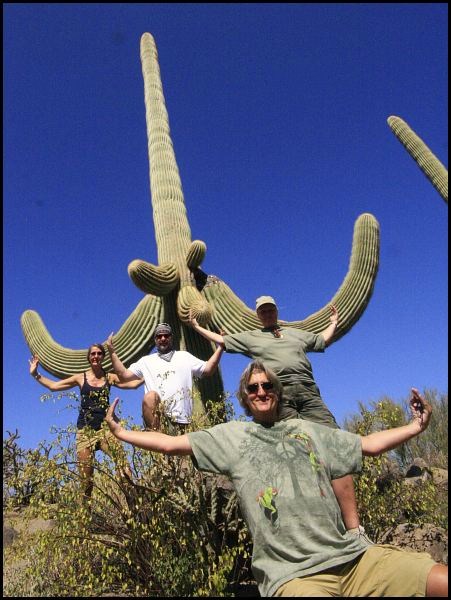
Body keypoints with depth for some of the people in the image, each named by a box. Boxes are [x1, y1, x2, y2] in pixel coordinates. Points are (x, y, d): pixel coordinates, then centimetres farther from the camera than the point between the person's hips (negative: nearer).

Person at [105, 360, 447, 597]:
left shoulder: (305, 430, 17)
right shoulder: (232, 435, 9)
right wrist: (121, 433, 7)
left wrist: (415, 427, 15)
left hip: (350, 555, 4)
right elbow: (171, 443, 7)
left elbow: (369, 445, 20)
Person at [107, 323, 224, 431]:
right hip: (156, 416, -1)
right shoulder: (146, 361, 15)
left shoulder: (184, 356, 15)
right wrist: (112, 352, 1)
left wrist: (220, 347, -1)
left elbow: (208, 370, 9)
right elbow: (124, 375, 8)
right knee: (150, 396, -31)